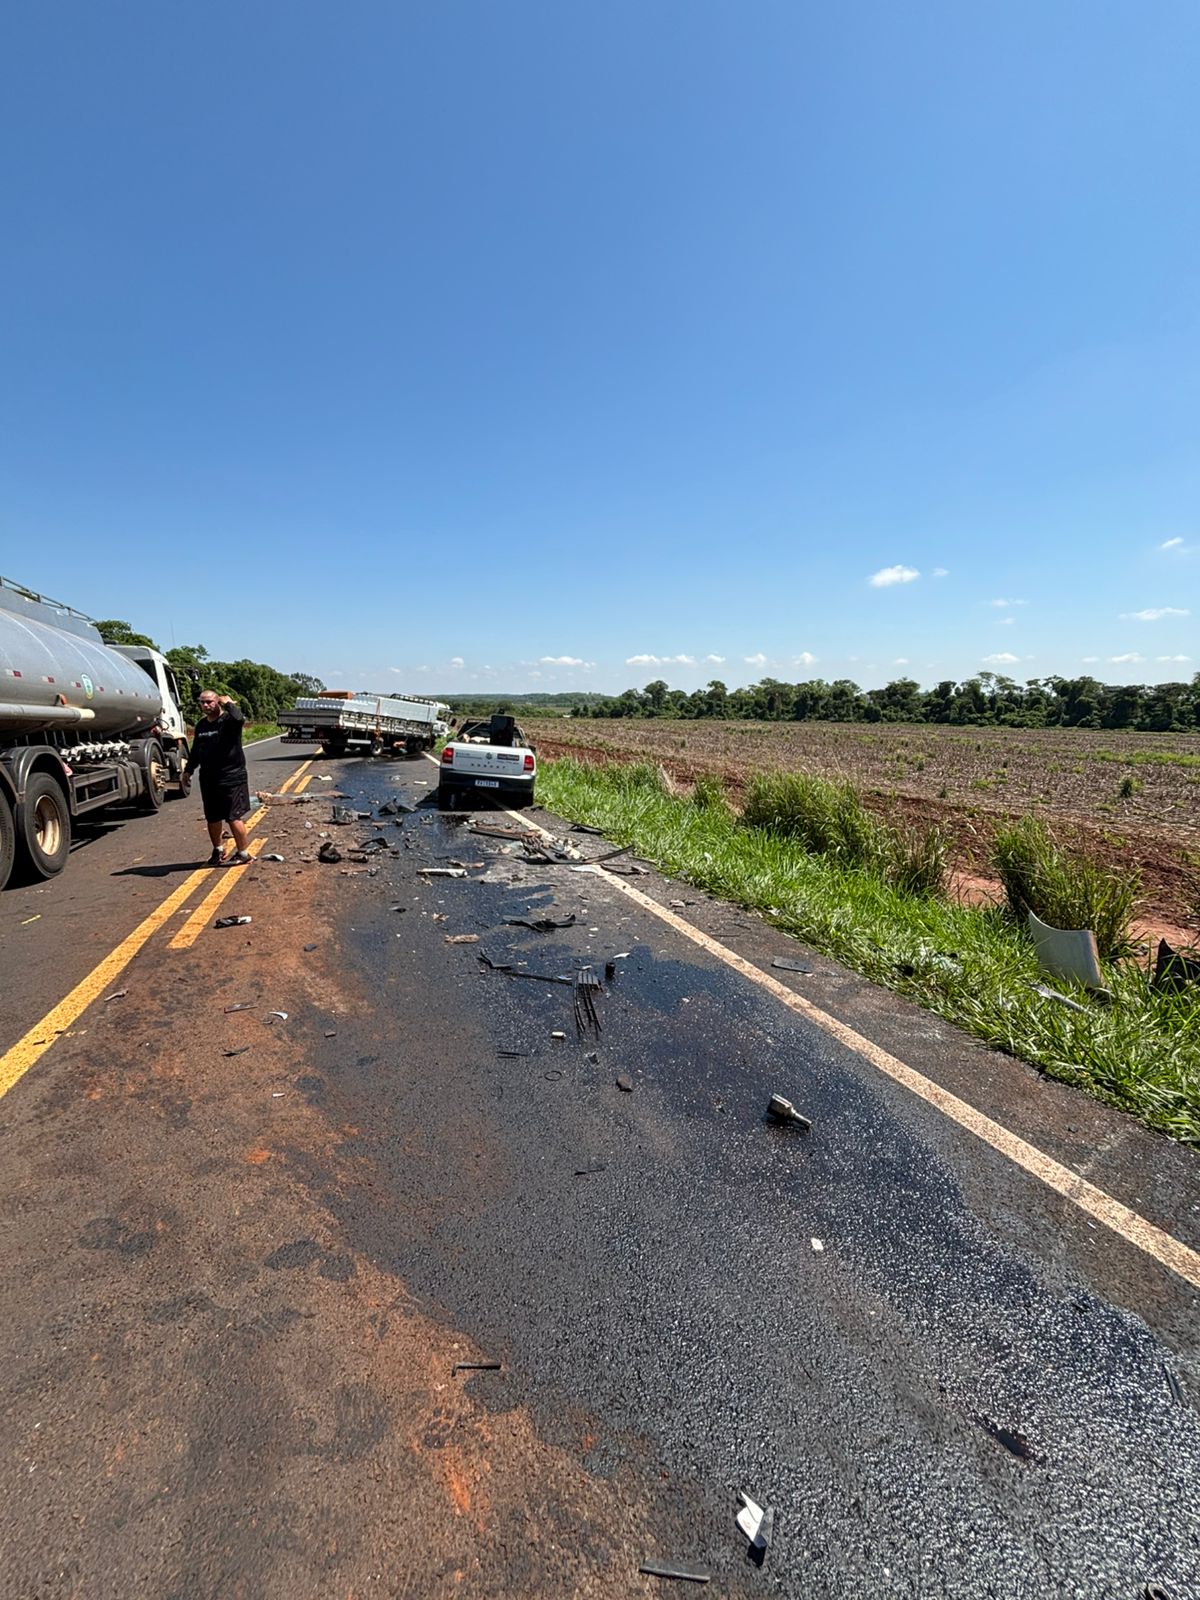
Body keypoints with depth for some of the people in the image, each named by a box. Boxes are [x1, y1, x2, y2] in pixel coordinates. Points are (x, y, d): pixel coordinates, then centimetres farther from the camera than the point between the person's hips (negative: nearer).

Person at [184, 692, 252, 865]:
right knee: (212, 818, 14)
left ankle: (243, 853, 6)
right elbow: (195, 750, 23)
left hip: (232, 778, -7)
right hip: (208, 779, 7)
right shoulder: (201, 725, 13)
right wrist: (188, 769, 22)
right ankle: (217, 851, 31)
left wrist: (229, 703, -17)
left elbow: (238, 719, -35)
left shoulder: (228, 720, -9)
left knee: (233, 817, -5)